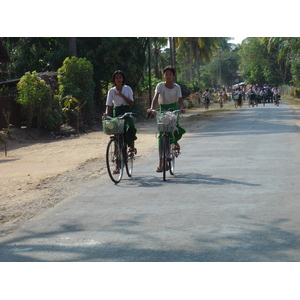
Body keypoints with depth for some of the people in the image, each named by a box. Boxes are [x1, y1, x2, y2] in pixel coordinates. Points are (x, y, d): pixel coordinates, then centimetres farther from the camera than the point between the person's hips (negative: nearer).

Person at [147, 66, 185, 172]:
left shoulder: (177, 87, 2)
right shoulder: (160, 86, -2)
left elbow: (180, 99, -5)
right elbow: (156, 97, -15)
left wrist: (181, 108, -28)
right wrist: (152, 108, -33)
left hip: (174, 109, 0)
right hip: (163, 109, 0)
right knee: (161, 135, -6)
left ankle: (175, 141, 10)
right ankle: (161, 163, -4)